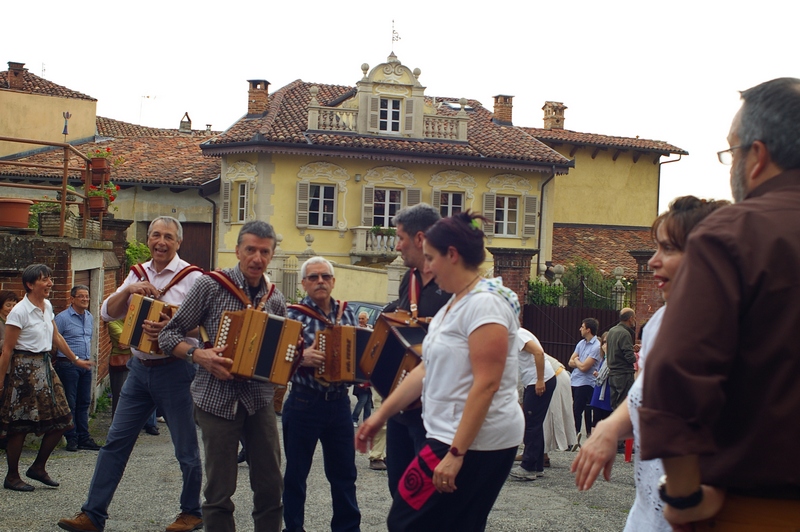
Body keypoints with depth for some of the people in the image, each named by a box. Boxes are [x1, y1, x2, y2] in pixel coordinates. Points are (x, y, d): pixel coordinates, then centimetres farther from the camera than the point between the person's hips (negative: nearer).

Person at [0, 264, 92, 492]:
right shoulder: (19, 311, -14)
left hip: (45, 367, 8)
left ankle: (38, 467, 21)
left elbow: (56, 337, 21)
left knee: (61, 420, 5)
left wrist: (75, 360, 26)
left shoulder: (47, 306, 9)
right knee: (20, 425, 0)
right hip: (24, 369, -8)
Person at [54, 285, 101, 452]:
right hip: (68, 365, -7)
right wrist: (55, 361, -6)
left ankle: (84, 437, 15)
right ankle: (71, 438, 5)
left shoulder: (90, 317, 13)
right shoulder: (62, 318, -9)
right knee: (70, 403, -1)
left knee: (84, 402, 9)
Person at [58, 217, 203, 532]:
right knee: (116, 440, 5)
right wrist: (129, 290, -10)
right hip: (140, 368, 6)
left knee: (186, 447, 5)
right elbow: (107, 313, 8)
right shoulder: (138, 274, 9)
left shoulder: (191, 277, -9)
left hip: (175, 370, -5)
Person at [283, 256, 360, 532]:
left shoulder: (347, 313, 5)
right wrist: (301, 358, -29)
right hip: (303, 404, -3)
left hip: (339, 403, 3)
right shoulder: (293, 314, -6)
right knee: (296, 473, 10)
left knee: (344, 473, 12)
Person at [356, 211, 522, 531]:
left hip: (474, 444, -9)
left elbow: (486, 385, -23)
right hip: (456, 437, 9)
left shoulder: (485, 303, -17)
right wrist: (381, 414, 14)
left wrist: (456, 453, -25)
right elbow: (427, 369, 16)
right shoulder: (454, 305, 14)